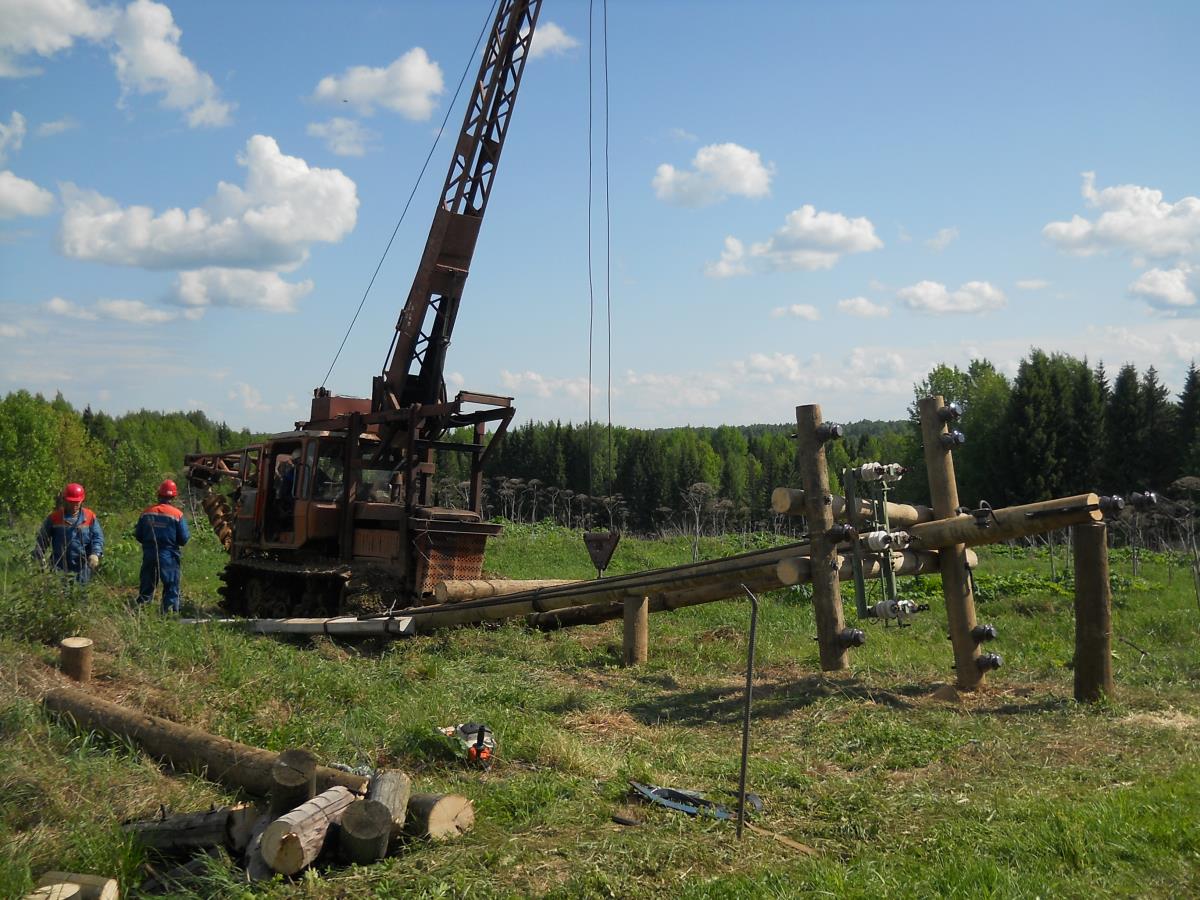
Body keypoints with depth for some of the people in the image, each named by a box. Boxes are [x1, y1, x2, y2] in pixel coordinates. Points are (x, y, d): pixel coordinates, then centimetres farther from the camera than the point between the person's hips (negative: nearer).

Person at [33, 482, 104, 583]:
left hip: (82, 568, 1)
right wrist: (40, 556, -5)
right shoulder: (54, 518, 1)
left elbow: (97, 537, -1)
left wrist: (95, 553, -18)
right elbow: (42, 539, 7)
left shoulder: (90, 517, 1)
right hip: (59, 568, -1)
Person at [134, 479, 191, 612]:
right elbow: (183, 539, -8)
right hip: (168, 556, -3)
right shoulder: (177, 514, -10)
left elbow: (138, 535, 7)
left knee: (147, 587, 13)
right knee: (171, 587, 4)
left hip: (149, 555, 3)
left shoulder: (146, 512, 0)